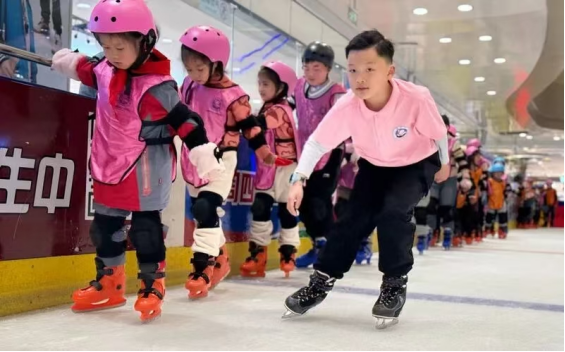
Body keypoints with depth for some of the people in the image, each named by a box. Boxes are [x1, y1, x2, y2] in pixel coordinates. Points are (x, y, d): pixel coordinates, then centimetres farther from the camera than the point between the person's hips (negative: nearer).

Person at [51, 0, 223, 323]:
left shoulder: (157, 86, -23)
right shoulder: (107, 69, -2)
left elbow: (184, 121, -23)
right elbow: (90, 71, 23)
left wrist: (204, 154, -28)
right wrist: (70, 62, 33)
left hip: (146, 166, -8)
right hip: (110, 162, 8)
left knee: (145, 224, -1)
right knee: (105, 222, 14)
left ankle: (153, 285, 15)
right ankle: (109, 284, 28)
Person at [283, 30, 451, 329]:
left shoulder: (417, 98, -35)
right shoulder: (346, 107, -28)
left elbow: (439, 133, -16)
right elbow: (317, 142, -21)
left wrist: (443, 165, 1)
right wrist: (299, 180, -33)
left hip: (417, 163, -3)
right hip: (374, 164, 3)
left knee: (393, 210, -24)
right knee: (354, 217, -5)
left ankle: (395, 283, -4)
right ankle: (322, 280, 12)